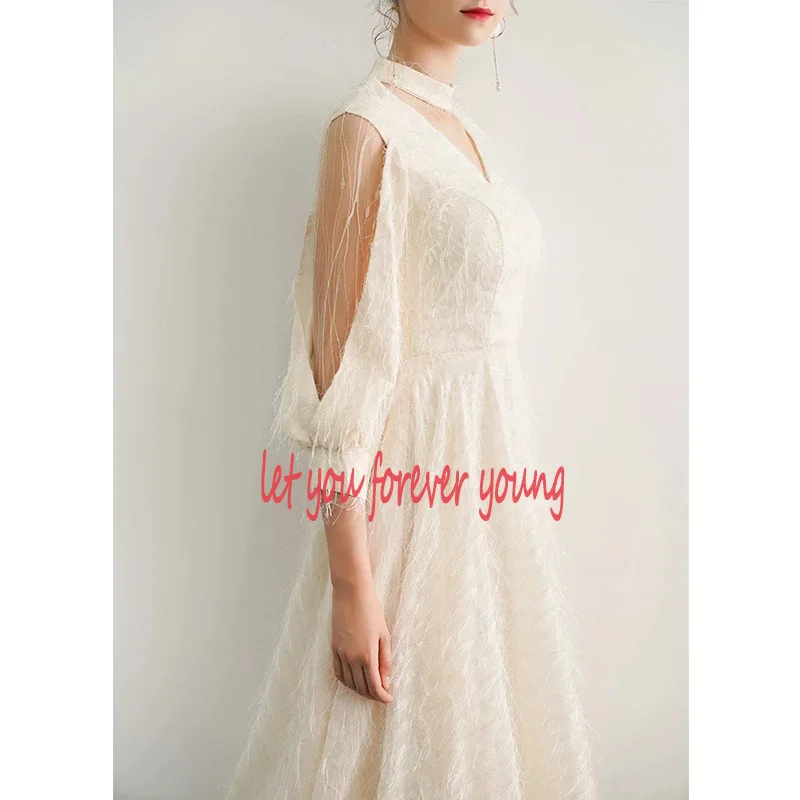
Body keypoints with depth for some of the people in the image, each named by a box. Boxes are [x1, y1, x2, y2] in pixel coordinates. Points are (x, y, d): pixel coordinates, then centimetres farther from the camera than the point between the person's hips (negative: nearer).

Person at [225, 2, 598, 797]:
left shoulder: (458, 124, 10)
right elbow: (342, 366, -19)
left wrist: (503, 473, 19)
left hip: (488, 461, 8)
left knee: (484, 716, 21)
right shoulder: (365, 126, -16)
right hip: (412, 481, -8)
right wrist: (352, 586, -19)